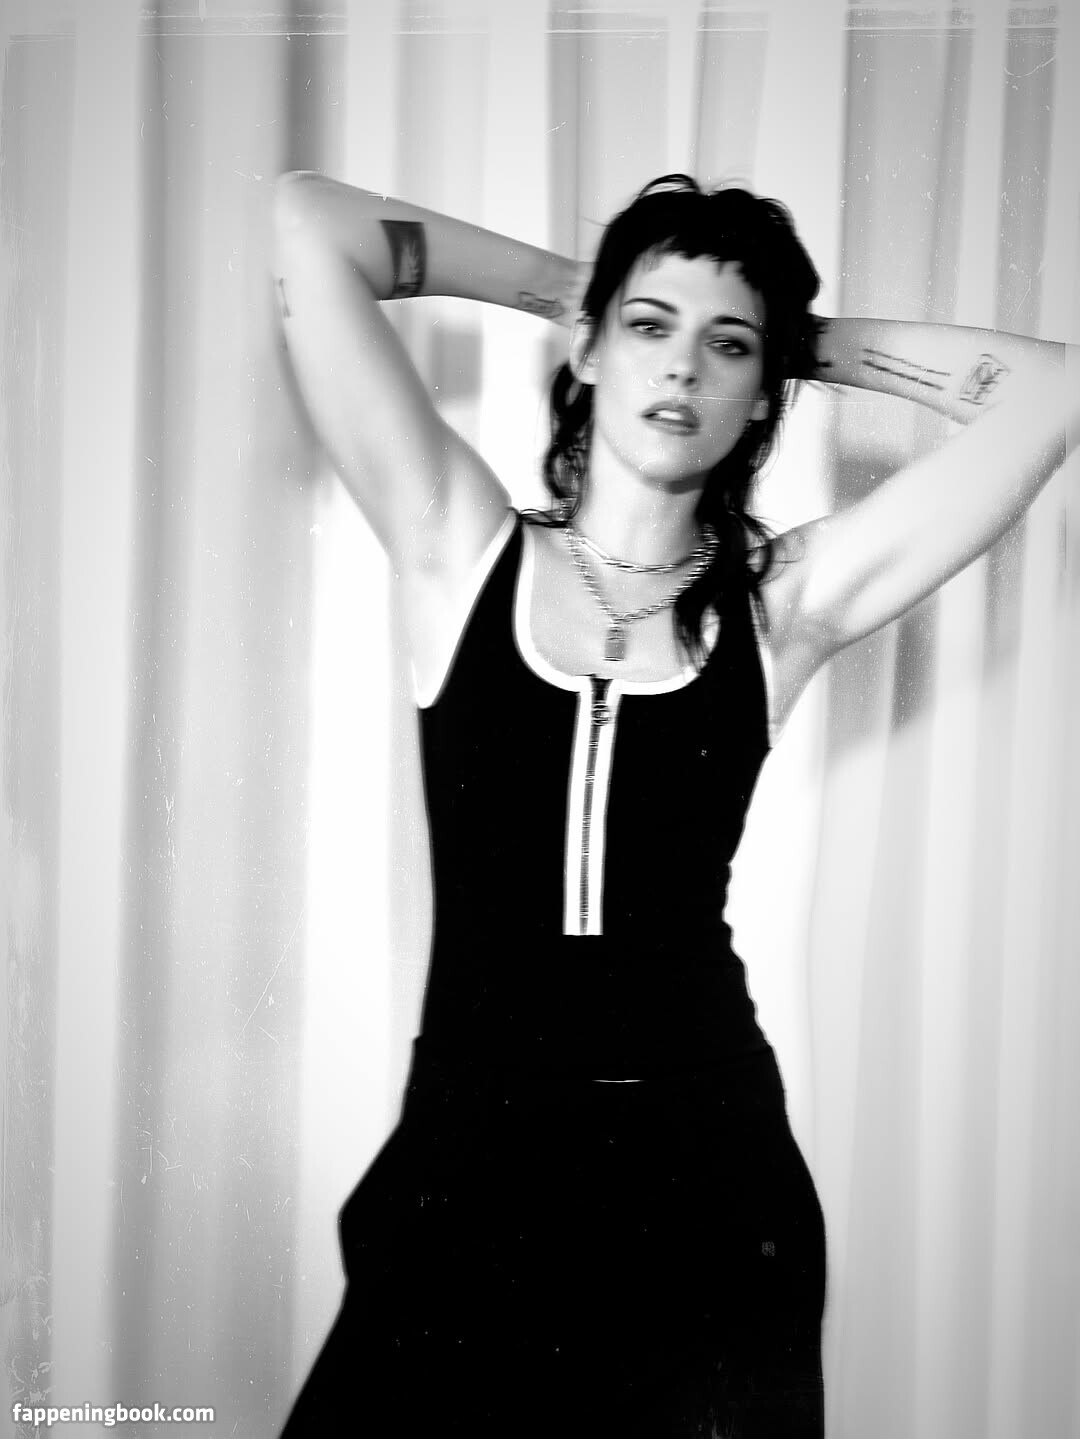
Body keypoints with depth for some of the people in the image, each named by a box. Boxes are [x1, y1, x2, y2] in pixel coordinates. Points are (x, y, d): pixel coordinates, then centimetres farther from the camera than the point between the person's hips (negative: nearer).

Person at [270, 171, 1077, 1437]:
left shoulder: (778, 602, 2)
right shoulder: (464, 551, 1)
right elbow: (309, 222, -3)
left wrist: (806, 339, 6)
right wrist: (564, 285, 6)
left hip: (702, 1176, 1)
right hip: (467, 1158, 0)